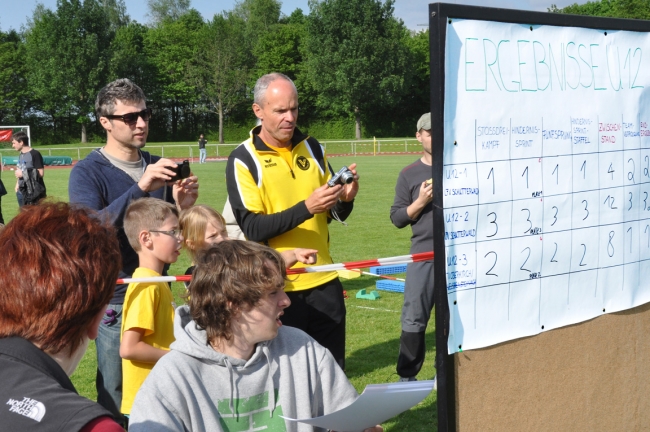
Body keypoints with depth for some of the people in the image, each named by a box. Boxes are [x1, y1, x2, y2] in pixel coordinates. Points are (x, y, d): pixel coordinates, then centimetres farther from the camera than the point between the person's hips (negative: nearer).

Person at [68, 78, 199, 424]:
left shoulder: (157, 168, 7)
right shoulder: (88, 172, -8)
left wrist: (181, 207, -10)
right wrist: (140, 189, -33)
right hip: (116, 299, -4)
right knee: (116, 400, 2)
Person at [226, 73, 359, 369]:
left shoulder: (312, 148, 8)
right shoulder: (243, 160, -6)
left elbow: (334, 214, 13)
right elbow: (252, 228, -15)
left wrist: (345, 199, -9)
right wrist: (306, 208, -26)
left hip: (324, 281, 4)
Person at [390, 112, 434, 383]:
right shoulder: (410, 174, 5)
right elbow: (397, 218, 3)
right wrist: (420, 202, -12)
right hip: (423, 256, -1)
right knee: (414, 319, -1)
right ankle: (407, 376, 9)